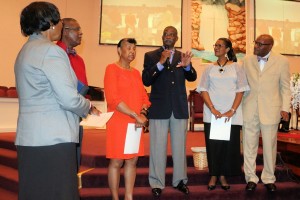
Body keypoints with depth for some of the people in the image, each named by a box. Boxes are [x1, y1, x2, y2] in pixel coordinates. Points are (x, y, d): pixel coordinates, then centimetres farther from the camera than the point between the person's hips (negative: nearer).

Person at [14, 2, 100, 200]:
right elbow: (69, 99, -18)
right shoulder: (50, 50, -12)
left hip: (31, 138, 9)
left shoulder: (26, 51, 16)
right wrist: (89, 107, 1)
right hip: (54, 138, -9)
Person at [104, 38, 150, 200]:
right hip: (118, 122, -6)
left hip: (136, 124, 6)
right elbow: (112, 98, -15)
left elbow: (144, 96, 15)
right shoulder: (112, 68, -5)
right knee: (116, 162, 0)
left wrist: (143, 113, -6)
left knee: (132, 161, 8)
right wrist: (135, 115, -17)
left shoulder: (136, 72, 16)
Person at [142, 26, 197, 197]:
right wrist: (160, 63, -23)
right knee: (158, 148, 4)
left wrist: (187, 66, -25)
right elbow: (146, 81, -11)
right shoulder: (151, 56, 0)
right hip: (159, 108, -2)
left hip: (180, 108, 3)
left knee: (180, 147, 12)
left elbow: (192, 78, -4)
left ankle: (180, 180, 25)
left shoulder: (182, 56, 8)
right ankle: (157, 183, 15)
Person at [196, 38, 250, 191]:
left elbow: (241, 90, 0)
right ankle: (213, 176, 16)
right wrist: (212, 109, -11)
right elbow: (203, 90, 2)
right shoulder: (209, 68, 9)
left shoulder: (236, 67, 6)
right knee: (212, 144, 3)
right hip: (212, 114, 1)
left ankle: (223, 176, 17)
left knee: (229, 144, 2)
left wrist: (232, 111, -12)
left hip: (232, 115, -1)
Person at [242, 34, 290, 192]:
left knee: (269, 146, 7)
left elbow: (285, 87, 3)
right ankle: (251, 178, 21)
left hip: (270, 109, -2)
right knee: (249, 146, 7)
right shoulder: (247, 61, 4)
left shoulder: (281, 62, -1)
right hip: (249, 109, 2)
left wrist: (285, 108, -4)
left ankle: (268, 178, 24)